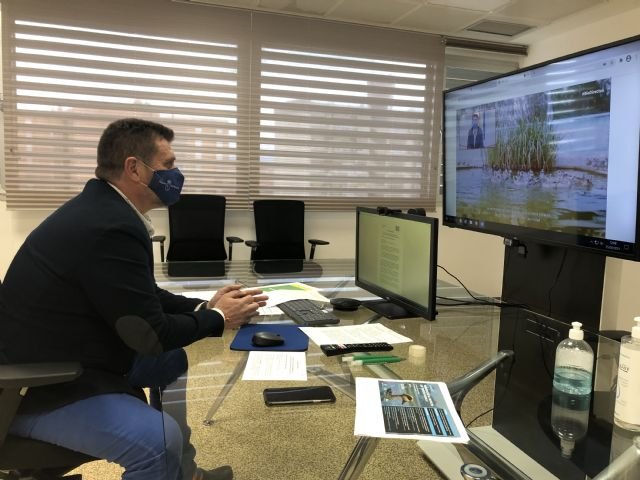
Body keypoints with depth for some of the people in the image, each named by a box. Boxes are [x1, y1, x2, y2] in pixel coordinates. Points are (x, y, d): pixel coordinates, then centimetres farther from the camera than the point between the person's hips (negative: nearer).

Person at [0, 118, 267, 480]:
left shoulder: (103, 208, 3)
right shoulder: (111, 227, -28)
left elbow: (143, 297, 13)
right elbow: (151, 334, -23)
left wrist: (203, 306, 2)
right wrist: (218, 318, -8)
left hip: (61, 360, 11)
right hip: (41, 389, -11)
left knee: (172, 361, 19)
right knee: (159, 438, -29)